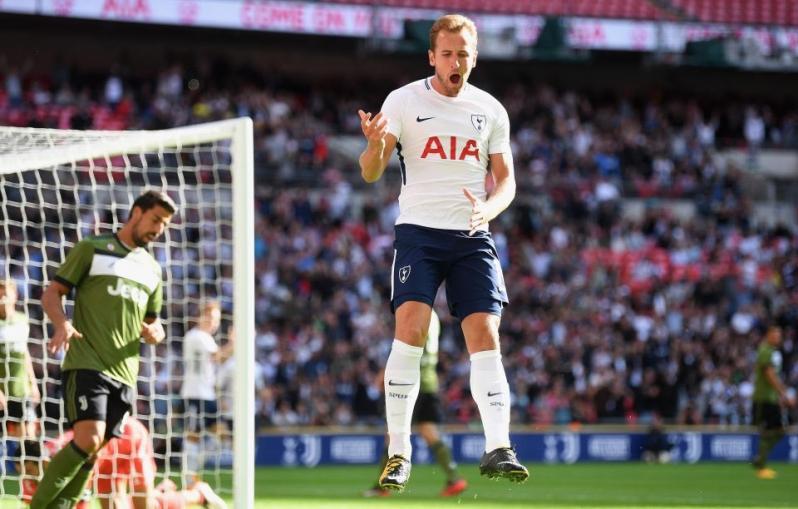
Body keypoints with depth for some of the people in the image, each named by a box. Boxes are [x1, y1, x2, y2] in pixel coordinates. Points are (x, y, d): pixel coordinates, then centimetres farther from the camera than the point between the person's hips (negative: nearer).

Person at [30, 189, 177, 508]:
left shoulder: (152, 269, 21)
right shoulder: (91, 249, 4)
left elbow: (153, 323, 28)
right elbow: (51, 293, 2)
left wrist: (155, 333, 3)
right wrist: (62, 324, -19)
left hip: (124, 374, 6)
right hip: (86, 364, -6)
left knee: (92, 451, 2)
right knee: (88, 439, -21)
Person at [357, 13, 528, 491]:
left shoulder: (491, 110, 9)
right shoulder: (404, 101, 1)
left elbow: (506, 179, 12)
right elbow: (371, 173, -3)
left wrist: (488, 209, -10)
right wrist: (375, 145, -27)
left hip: (473, 237, 3)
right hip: (419, 231, -2)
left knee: (485, 336, -8)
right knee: (410, 331, -15)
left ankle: (498, 448, -8)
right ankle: (399, 452, -11)